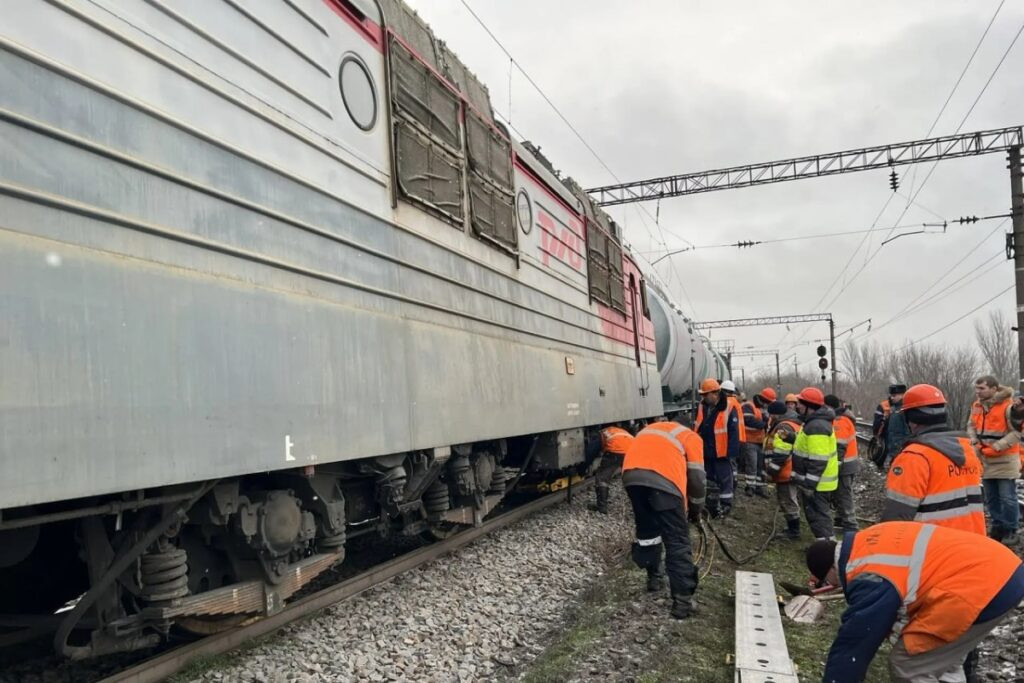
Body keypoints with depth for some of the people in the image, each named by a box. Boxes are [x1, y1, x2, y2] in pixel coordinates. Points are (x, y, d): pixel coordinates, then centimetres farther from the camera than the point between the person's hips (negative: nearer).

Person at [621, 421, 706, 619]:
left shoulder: (651, 429, 39)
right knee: (677, 541, 6)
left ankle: (654, 578, 40)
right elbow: (696, 477, 18)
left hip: (631, 475, 5)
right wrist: (695, 509, 34)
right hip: (663, 480, -5)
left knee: (646, 531, 26)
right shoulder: (692, 437, 25)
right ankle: (682, 600, 5)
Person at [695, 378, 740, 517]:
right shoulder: (701, 407, 4)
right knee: (709, 479, 14)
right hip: (706, 452, 6)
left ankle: (726, 505, 16)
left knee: (724, 479, 6)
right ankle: (712, 505, 25)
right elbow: (697, 429, 12)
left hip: (722, 452, -6)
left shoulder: (728, 409, -14)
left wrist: (731, 453, -15)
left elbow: (733, 433, -13)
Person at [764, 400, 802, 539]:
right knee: (789, 500, 19)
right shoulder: (792, 424, 14)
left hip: (786, 472, -11)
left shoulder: (783, 428, -22)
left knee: (787, 501, -1)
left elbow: (780, 454, -25)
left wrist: (771, 471, -18)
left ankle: (793, 531, 7)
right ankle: (793, 528, 29)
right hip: (790, 471, 11)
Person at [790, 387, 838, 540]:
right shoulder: (814, 422, 10)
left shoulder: (817, 427, -25)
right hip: (812, 480, 11)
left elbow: (818, 461, -27)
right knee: (816, 513, 19)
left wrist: (809, 484, -24)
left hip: (817, 483, -11)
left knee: (818, 516, -3)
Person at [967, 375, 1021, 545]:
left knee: (1007, 497, -2)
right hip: (985, 459, 6)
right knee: (991, 498, 12)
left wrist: (996, 447, -18)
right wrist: (975, 443, -2)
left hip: (1005, 459, -6)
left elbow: (1017, 432, -15)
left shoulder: (1008, 407, -14)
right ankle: (998, 527, 24)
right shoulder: (976, 407, 4)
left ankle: (1010, 531, 9)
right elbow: (971, 427, 16)